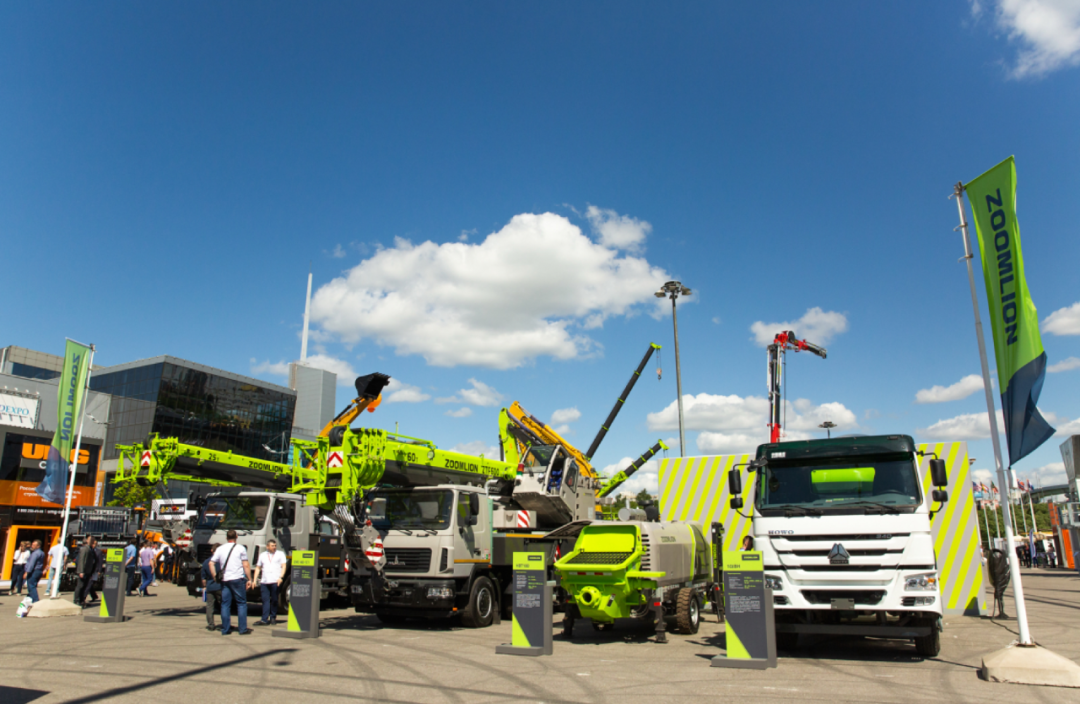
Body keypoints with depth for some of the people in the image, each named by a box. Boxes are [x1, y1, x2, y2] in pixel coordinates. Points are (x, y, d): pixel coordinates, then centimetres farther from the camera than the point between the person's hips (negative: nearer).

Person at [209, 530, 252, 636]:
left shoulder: (220, 549, 10)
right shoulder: (240, 548, 0)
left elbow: (211, 563, 5)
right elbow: (246, 565, -4)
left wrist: (215, 577, 11)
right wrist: (249, 579, 1)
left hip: (225, 580, 3)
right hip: (238, 579, -3)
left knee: (225, 604, 9)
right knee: (241, 603, 3)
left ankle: (225, 629, 10)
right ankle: (243, 629, 1)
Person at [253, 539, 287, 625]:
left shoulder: (280, 554, 10)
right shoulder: (262, 555, 18)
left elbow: (283, 566, 2)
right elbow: (258, 568, 20)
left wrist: (281, 577, -12)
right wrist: (255, 580, 9)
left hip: (275, 581, -2)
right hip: (264, 582, 2)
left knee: (274, 600, 3)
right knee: (265, 600, -3)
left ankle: (273, 617, 13)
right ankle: (265, 619, -5)